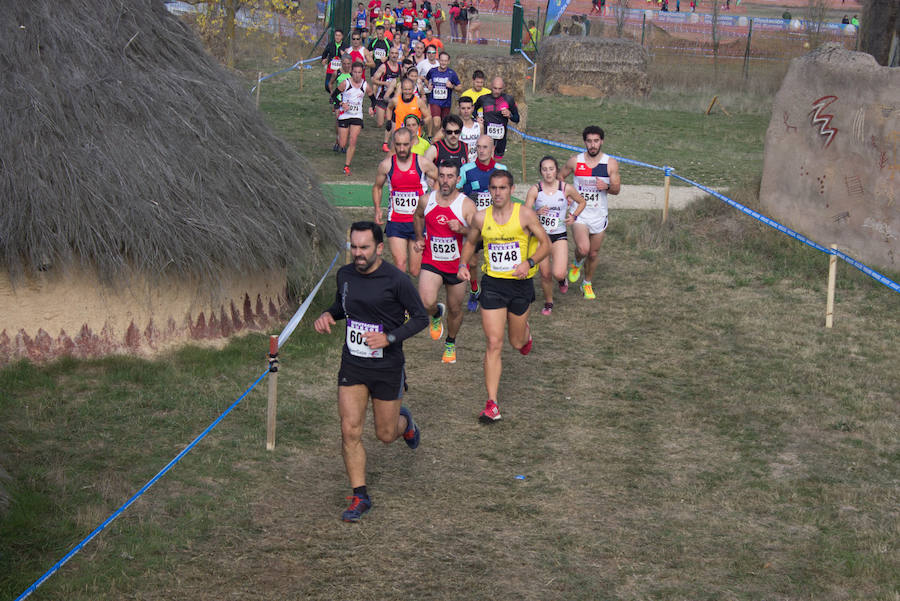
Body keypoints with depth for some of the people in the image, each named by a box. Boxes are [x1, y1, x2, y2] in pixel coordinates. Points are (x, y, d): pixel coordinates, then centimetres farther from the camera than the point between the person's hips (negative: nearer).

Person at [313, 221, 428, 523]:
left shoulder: (396, 280, -15)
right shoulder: (345, 275, 1)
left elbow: (421, 317, -9)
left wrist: (389, 338, -22)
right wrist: (328, 314, -2)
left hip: (387, 367, -3)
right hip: (352, 365, 3)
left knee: (386, 435, 10)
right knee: (350, 432, -5)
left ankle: (404, 421, 47)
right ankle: (360, 496, 7)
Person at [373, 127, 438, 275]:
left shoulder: (423, 163, -4)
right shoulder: (386, 165, 0)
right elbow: (377, 187, 18)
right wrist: (378, 209, 4)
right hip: (395, 222, 0)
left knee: (415, 271, 3)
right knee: (400, 265, -14)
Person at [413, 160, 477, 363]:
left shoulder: (467, 205, -11)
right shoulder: (426, 200, -2)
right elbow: (418, 216, 23)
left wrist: (461, 229, -31)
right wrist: (419, 238, 13)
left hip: (457, 265, 0)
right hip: (431, 263, 1)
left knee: (455, 309, 13)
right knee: (426, 303, -22)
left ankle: (450, 343, 41)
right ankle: (436, 313, 16)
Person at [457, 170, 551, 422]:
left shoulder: (524, 214, -8)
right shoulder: (481, 218, -1)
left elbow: (546, 244, -2)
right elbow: (470, 242, 17)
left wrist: (529, 262, -19)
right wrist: (463, 264, -1)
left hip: (520, 284, -1)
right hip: (492, 284, 1)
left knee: (516, 342, 14)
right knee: (494, 344, -7)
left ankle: (525, 331, 55)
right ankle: (492, 404, -6)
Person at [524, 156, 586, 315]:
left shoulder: (566, 188, -4)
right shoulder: (534, 190, -7)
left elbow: (582, 202, 14)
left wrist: (574, 216, -1)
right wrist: (537, 213, -27)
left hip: (559, 236, 0)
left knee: (558, 273, -16)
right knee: (545, 274, 4)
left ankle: (562, 279, 22)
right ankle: (548, 302, 29)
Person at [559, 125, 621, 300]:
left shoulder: (611, 163, -3)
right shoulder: (575, 161, -3)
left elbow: (617, 189, 0)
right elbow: (560, 176, 14)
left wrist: (607, 187, -22)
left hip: (599, 215, 2)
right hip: (579, 213, -2)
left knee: (593, 254, 10)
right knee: (583, 249, -22)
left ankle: (587, 284, 34)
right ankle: (577, 264, 14)